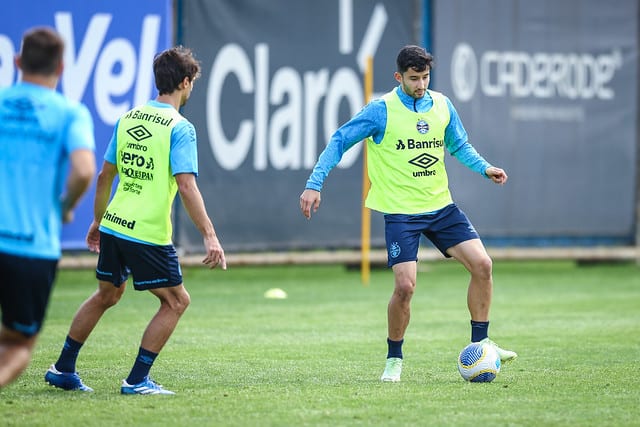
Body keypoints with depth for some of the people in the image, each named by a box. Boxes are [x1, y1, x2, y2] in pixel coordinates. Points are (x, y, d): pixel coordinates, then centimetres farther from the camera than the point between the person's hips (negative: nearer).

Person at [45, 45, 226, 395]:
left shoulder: (128, 118, 9)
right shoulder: (179, 128, -11)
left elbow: (105, 175, 15)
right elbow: (186, 186, -20)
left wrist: (97, 221, 27)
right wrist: (210, 236, -21)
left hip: (113, 226, 7)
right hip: (148, 234, -7)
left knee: (107, 295, 24)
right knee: (176, 301, 7)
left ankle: (63, 369, 29)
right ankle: (137, 380, 4)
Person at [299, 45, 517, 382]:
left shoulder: (442, 105, 5)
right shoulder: (382, 110, -10)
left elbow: (459, 146, 19)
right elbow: (339, 142, -5)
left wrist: (485, 168, 2)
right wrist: (314, 184, -12)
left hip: (441, 206, 5)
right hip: (400, 212, -5)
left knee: (482, 265, -7)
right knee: (405, 286, -15)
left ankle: (480, 342, 8)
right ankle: (394, 360, 7)